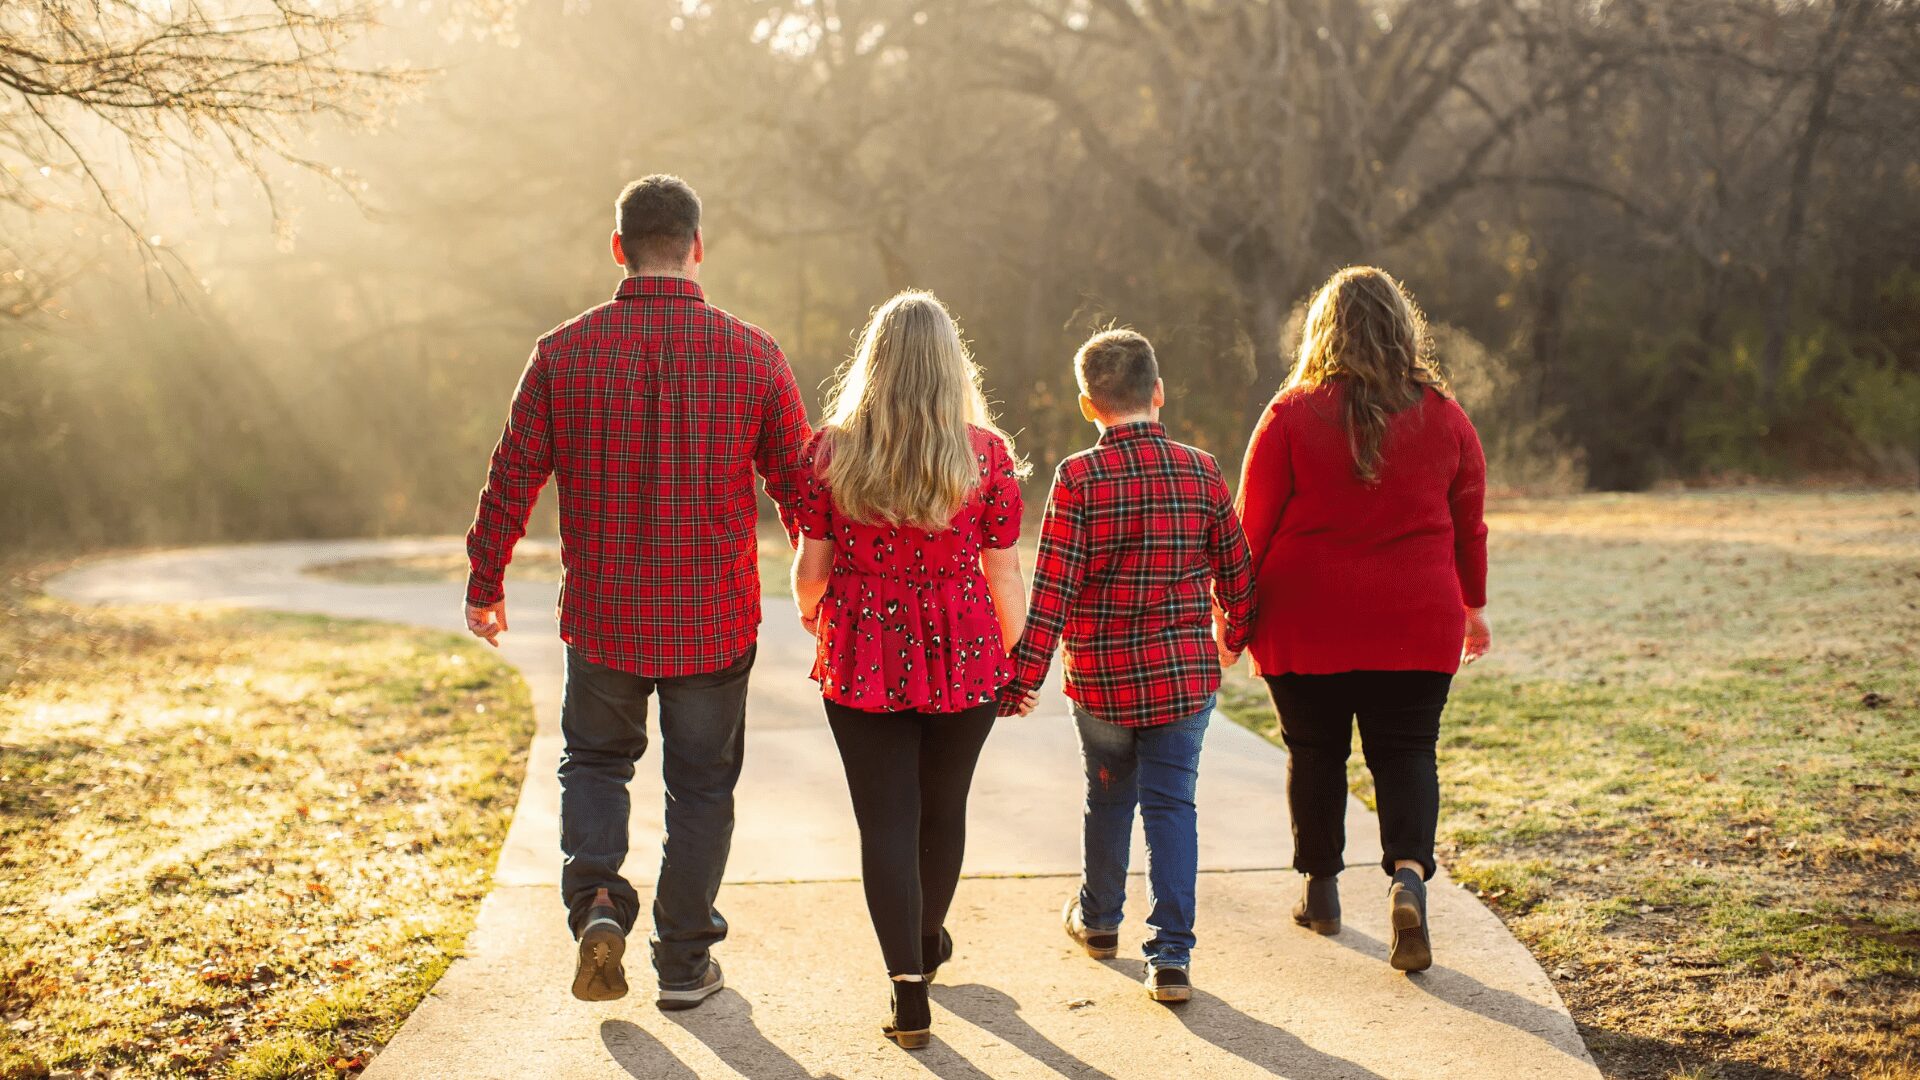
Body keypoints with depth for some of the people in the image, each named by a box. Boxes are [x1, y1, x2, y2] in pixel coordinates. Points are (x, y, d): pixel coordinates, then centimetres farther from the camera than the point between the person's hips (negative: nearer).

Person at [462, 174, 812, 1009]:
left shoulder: (564, 352, -6)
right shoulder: (752, 355, -7)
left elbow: (511, 478, -1)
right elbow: (800, 483, -1)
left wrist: (484, 582, 14)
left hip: (602, 618, 1)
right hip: (714, 623, 0)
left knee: (594, 759, 22)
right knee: (701, 784, 14)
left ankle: (595, 901, 1)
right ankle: (685, 963, 21)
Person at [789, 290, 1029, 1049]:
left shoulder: (832, 450, -7)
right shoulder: (987, 453, -7)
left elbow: (811, 567, -2)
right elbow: (1003, 575, -4)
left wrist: (813, 619, 20)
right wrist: (1018, 660, 12)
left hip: (863, 661, -1)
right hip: (963, 657, 1)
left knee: (886, 819, 5)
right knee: (943, 805, 21)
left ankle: (909, 994, 0)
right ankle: (928, 941, 43)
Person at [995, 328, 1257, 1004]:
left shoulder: (1079, 478, -11)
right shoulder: (1201, 472, -3)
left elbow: (1053, 588, -14)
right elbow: (1236, 574, 5)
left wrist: (1024, 676, -9)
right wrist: (1230, 639, 24)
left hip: (1102, 676, -1)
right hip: (1187, 672, 1)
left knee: (1109, 797, 18)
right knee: (1172, 804, 6)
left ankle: (1099, 918, 38)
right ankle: (1172, 955, -1)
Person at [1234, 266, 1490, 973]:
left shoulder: (1293, 414, -7)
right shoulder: (1444, 416, 1)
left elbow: (1253, 522, -4)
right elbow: (1468, 524, 9)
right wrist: (1473, 606, 21)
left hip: (1307, 618, -1)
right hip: (1416, 620, 1)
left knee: (1314, 751, 12)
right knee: (1405, 753, 6)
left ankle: (1321, 890, 24)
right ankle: (1408, 877, -17)